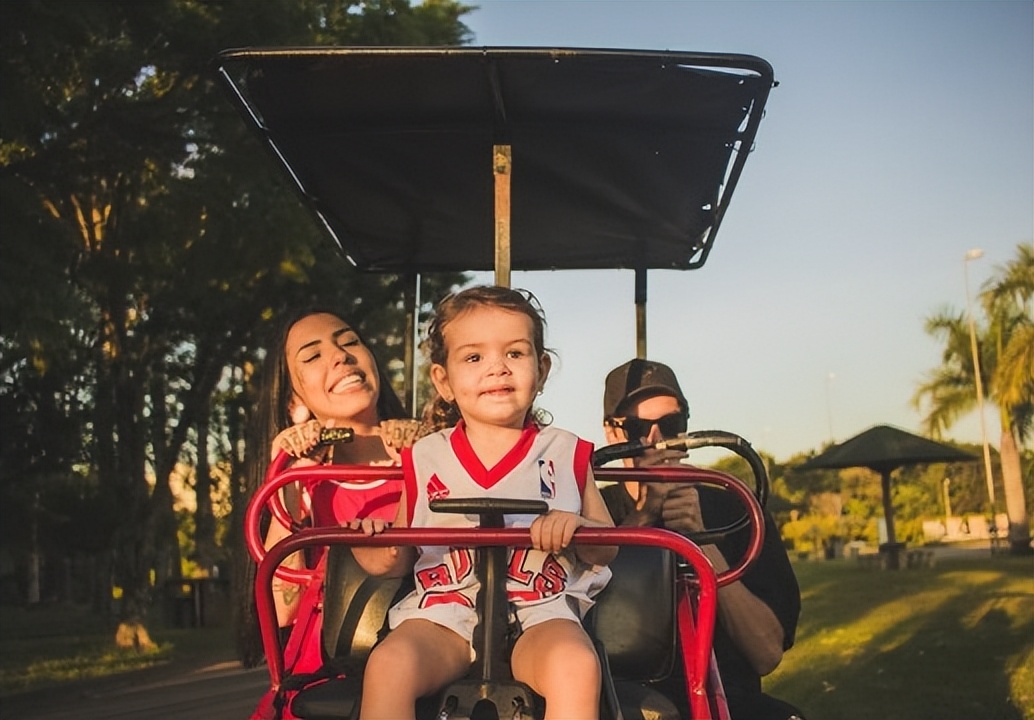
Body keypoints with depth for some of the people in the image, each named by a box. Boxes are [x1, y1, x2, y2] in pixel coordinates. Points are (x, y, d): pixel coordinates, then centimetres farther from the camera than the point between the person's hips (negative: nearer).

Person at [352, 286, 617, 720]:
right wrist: (384, 556, -8)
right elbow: (404, 556, 16)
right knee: (389, 664, -30)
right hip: (444, 609, 1)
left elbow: (608, 549, 11)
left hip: (540, 610, 0)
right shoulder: (425, 459, 10)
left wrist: (578, 529, -11)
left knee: (576, 665, -33)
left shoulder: (565, 454, 9)